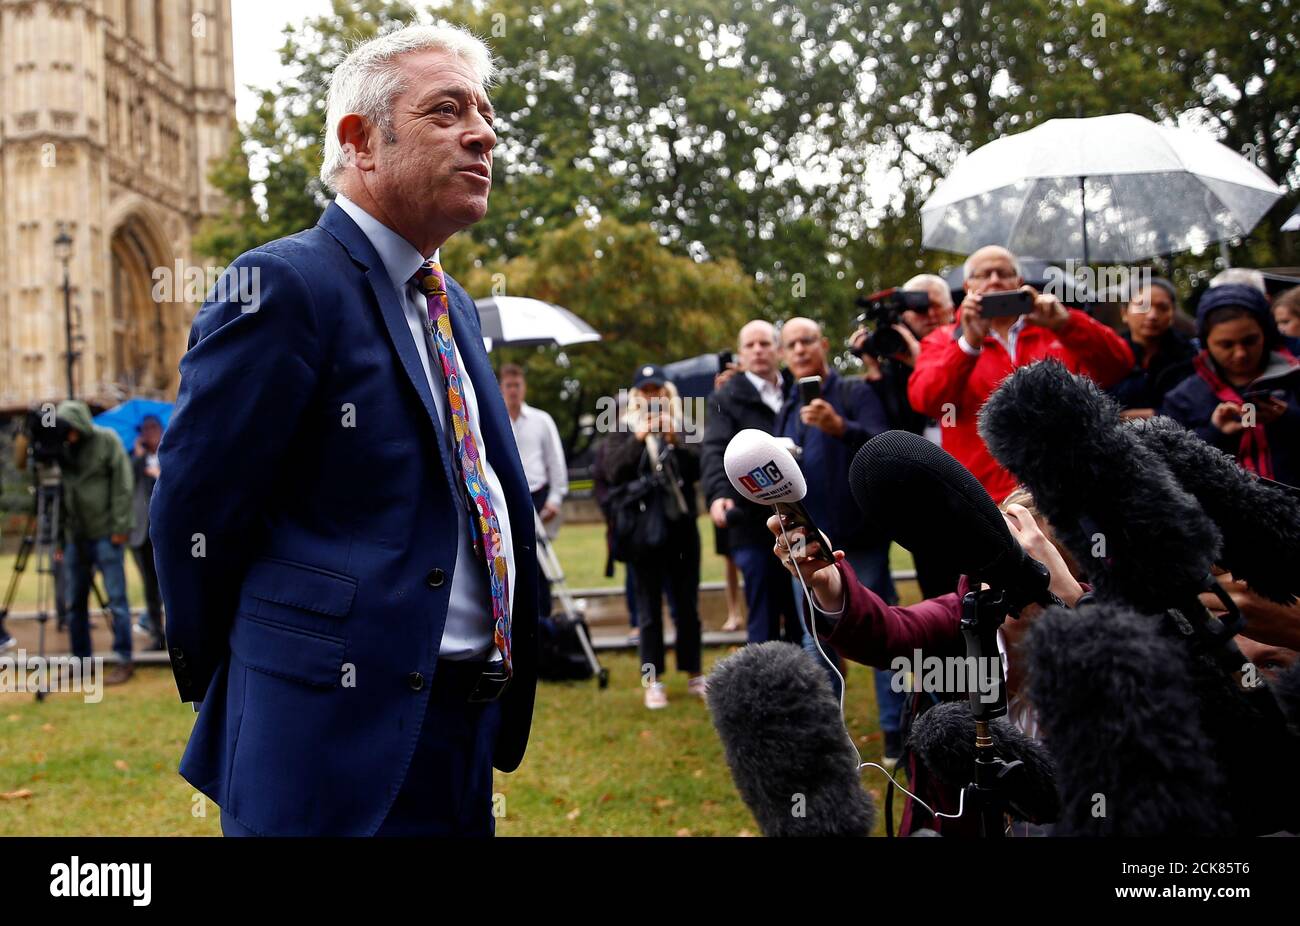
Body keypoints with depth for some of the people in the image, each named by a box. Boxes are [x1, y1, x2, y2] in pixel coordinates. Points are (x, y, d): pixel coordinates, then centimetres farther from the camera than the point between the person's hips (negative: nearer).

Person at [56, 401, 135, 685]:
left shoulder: (107, 440, -5)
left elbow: (123, 485, -7)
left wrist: (120, 527, -12)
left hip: (105, 533, -4)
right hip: (74, 535, 5)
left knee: (116, 599, -3)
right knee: (75, 602, 9)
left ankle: (124, 661, 3)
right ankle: (81, 661, 19)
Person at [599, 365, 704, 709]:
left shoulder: (684, 426, 7)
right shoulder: (625, 430, 6)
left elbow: (698, 470, -6)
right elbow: (613, 473, -9)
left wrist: (674, 441, -18)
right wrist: (639, 438, -17)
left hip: (682, 525, 1)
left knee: (687, 604, 7)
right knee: (649, 606, 2)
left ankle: (693, 674, 17)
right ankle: (654, 680, 7)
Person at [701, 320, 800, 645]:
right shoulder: (728, 398, 2)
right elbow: (715, 451, -14)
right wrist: (718, 494, -29)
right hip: (755, 526, -4)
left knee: (805, 623, 12)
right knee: (764, 622, 1)